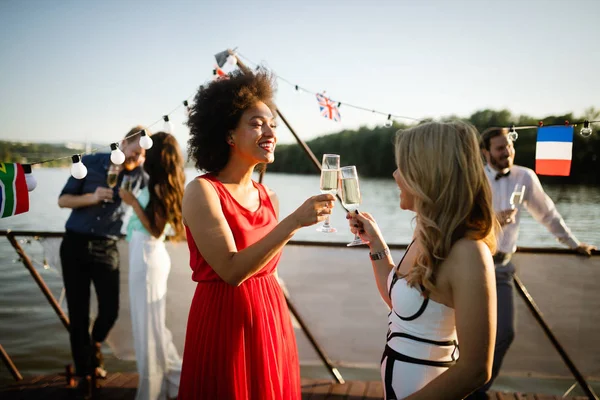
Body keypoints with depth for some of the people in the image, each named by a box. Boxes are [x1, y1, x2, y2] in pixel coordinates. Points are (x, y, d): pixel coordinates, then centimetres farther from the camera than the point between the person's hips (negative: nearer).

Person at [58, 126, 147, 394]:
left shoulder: (139, 175, -2)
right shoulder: (90, 163, -4)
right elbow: (62, 200, -1)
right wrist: (91, 197, -19)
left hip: (106, 249, 1)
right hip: (75, 244, -1)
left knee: (110, 310, -1)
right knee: (78, 312, 4)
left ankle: (94, 347, 33)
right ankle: (83, 372, 22)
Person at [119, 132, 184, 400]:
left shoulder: (159, 188, -17)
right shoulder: (160, 185, 9)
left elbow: (156, 230, -20)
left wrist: (133, 202, -18)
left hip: (147, 256, -10)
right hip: (147, 255, 10)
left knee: (148, 324, 3)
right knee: (151, 323, 19)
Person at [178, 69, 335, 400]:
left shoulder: (268, 197, 6)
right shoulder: (202, 192, -14)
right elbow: (232, 270, -23)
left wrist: (279, 327, 17)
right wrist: (294, 222, -27)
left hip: (271, 322, 6)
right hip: (224, 325, -6)